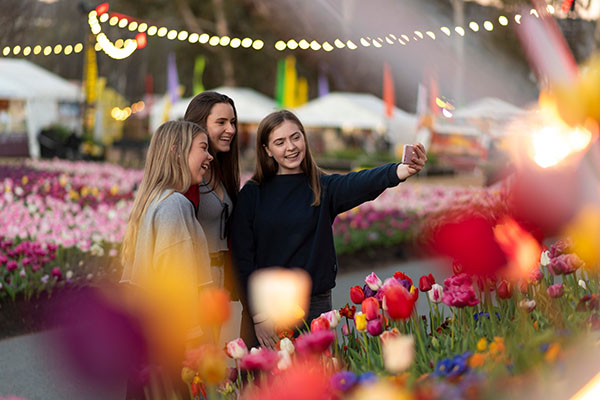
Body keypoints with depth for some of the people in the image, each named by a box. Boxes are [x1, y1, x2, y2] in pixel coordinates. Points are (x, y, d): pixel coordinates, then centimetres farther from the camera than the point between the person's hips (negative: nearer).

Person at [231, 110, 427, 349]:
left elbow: (360, 183, -20)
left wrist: (402, 171, -41)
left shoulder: (323, 188, 1)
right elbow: (242, 256, -2)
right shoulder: (253, 193, 1)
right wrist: (257, 316, -9)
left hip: (315, 305, 1)